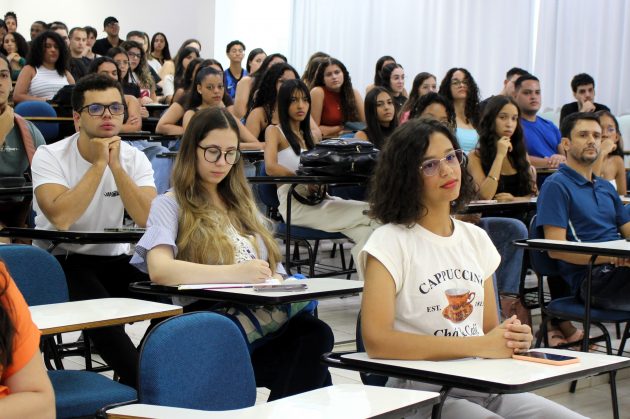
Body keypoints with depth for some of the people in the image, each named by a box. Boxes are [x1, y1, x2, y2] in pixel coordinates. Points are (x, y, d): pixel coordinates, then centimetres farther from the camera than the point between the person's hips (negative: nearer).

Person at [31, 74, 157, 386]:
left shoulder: (134, 158, -1)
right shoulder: (49, 157, -11)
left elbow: (149, 220, -16)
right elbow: (60, 218, -28)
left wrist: (116, 165, -21)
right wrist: (98, 164, -23)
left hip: (113, 258, 4)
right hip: (60, 259, -4)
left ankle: (136, 378, 1)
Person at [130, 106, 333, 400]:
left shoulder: (242, 203, 28)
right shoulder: (170, 205, 8)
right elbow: (159, 270, -12)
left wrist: (275, 280, -3)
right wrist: (235, 273, -22)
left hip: (265, 315, 6)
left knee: (315, 334, -32)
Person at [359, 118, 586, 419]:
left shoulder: (476, 239, 15)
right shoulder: (389, 242, -5)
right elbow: (376, 341, -18)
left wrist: (512, 338, -6)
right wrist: (478, 345, -18)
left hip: (484, 387, 6)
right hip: (420, 392, -6)